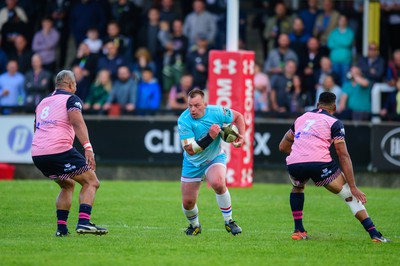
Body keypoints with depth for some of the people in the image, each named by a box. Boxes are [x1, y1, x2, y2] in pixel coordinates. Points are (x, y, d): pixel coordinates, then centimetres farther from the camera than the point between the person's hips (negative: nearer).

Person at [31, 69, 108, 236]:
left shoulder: (43, 102, 25)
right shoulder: (71, 98, 3)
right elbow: (77, 122, -14)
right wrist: (88, 148, -23)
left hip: (37, 154, 7)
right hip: (59, 150, -7)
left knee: (68, 185, 27)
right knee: (91, 182, 2)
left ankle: (61, 227, 15)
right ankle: (83, 221, -17)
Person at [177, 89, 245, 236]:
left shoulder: (216, 112, -19)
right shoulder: (184, 121, -25)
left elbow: (238, 116, 2)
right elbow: (190, 149, -28)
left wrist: (241, 135, -13)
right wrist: (210, 137, -35)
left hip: (215, 158, -1)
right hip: (193, 163, 1)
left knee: (218, 183, -32)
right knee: (188, 202, 2)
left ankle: (229, 221, -13)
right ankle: (194, 225, 36)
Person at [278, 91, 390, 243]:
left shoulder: (301, 118, 27)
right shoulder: (334, 123, 12)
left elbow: (283, 146, 33)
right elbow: (343, 156, 5)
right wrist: (353, 187, 4)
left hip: (294, 164, 4)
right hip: (319, 163, -4)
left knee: (298, 188, 38)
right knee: (350, 195, 9)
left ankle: (298, 230, 29)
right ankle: (374, 234, -1)